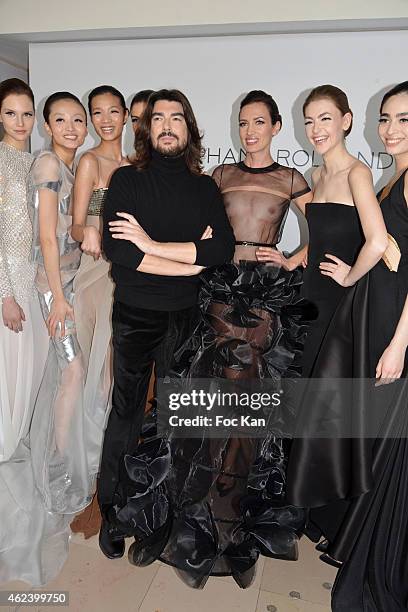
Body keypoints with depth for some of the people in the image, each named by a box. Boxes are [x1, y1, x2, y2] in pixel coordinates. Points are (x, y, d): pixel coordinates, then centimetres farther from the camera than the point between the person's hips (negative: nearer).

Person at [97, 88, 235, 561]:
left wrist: (152, 244, -17)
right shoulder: (127, 180, 0)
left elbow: (224, 249, -10)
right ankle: (114, 510, 24)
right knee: (126, 412, 6)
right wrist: (191, 260, -13)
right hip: (134, 314, -2)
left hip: (185, 317, 3)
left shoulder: (204, 187, 7)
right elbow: (115, 248, -16)